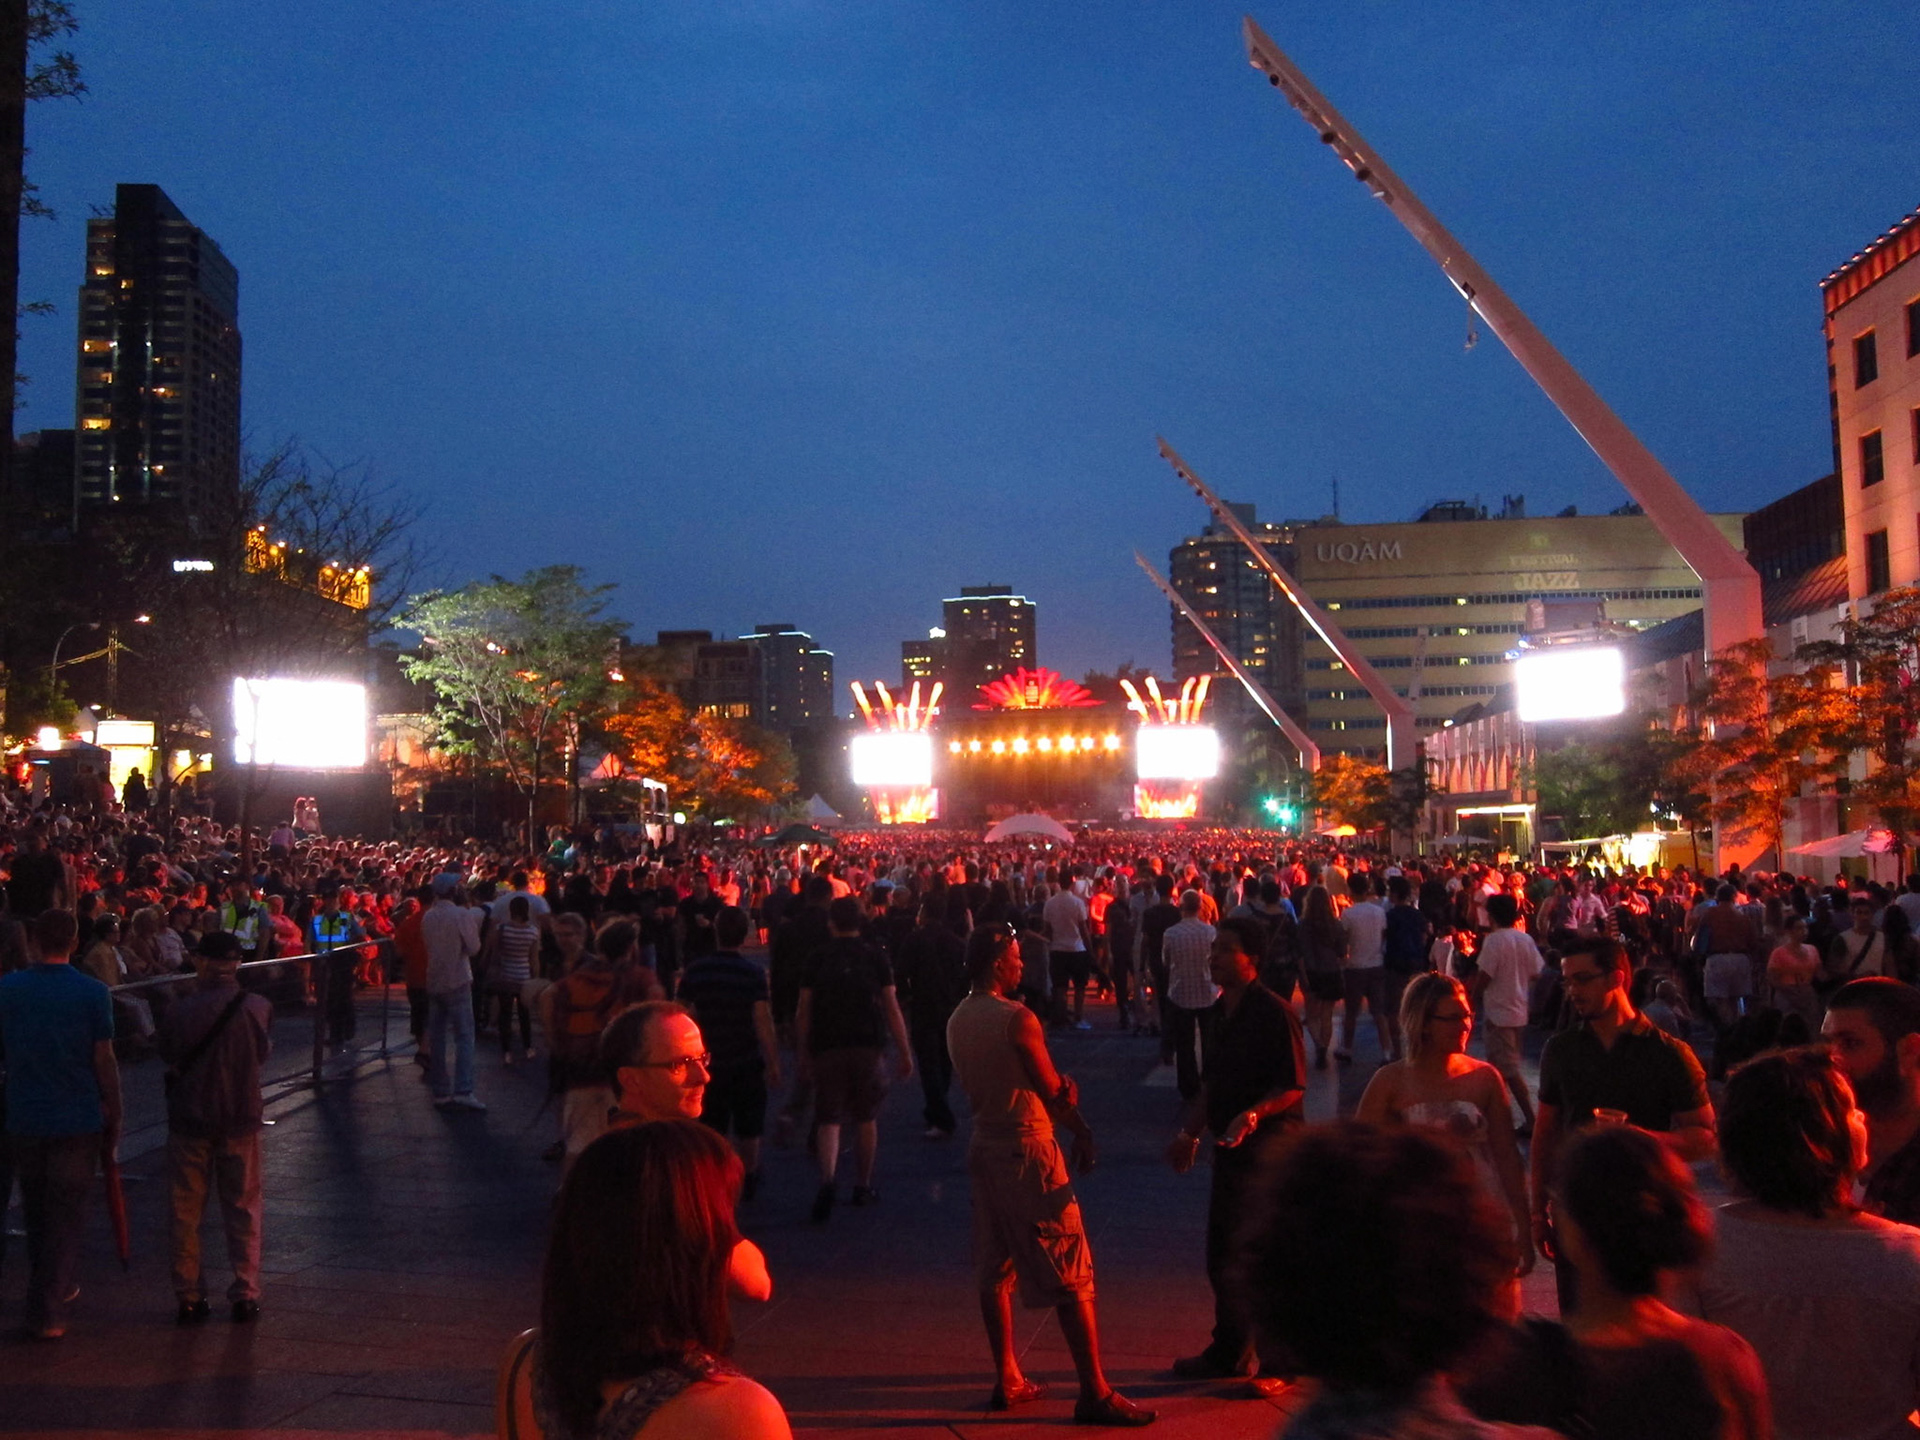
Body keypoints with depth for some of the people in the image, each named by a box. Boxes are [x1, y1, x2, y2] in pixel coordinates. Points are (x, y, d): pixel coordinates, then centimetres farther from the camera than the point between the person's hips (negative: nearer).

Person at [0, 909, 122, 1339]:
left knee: (36, 1211, 20)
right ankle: (48, 1314, 4)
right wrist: (113, 1118, 1)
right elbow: (104, 1061, -8)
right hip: (77, 1121, -3)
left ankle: (53, 1288, 34)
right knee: (65, 1215, 5)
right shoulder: (92, 993, -10)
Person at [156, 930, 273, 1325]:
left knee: (186, 1211, 12)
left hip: (190, 1119, -1)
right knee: (243, 1209, 12)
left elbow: (167, 1055, 1)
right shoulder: (257, 1007, -10)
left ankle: (189, 1297, 16)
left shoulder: (182, 1010, -14)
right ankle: (245, 1295, 13)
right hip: (241, 1118, 1)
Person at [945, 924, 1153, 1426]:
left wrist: (1058, 1086, 2)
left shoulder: (957, 1020, 5)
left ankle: (1007, 1380, 23)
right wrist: (1083, 1133, 1)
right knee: (1071, 1275, -1)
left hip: (984, 1144, 8)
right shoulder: (1017, 1018, -19)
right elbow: (1053, 1093, -15)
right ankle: (1095, 1393, 3)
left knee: (995, 1270, 15)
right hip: (1028, 1150, -8)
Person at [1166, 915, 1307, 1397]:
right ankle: (1229, 1351, 31)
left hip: (1268, 1142, -9)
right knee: (1222, 1253, 16)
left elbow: (1294, 1086, -17)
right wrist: (1189, 1132, 19)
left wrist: (1252, 1115, -31)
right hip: (1230, 1143, 9)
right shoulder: (1221, 1011, 10)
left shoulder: (1273, 1013, -16)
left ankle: (1279, 1362, 11)